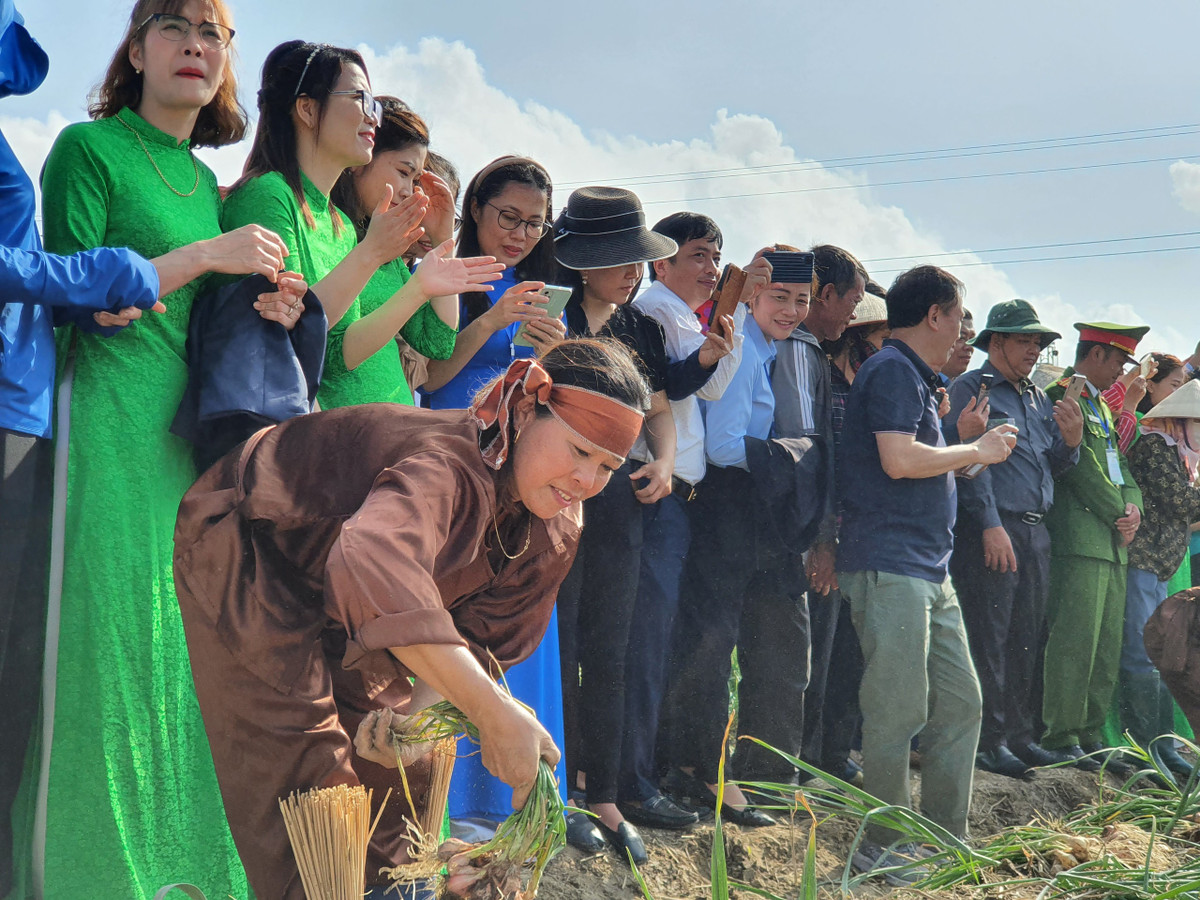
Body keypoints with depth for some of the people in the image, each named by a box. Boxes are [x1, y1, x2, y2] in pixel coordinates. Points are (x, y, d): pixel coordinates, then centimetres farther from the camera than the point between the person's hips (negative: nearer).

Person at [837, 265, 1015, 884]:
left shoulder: (917, 378, 22)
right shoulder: (892, 370, -9)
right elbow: (899, 459, -22)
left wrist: (972, 450, 18)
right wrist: (975, 450, -9)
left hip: (929, 571, 10)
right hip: (888, 566, -10)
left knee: (960, 701, 11)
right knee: (900, 711, -7)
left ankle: (945, 839, 19)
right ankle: (882, 849, 3)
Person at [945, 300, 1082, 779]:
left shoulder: (1038, 398, 21)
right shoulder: (971, 388, -1)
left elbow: (1053, 467, 22)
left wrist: (1071, 441, 0)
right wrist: (991, 525, -18)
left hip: (1036, 532, 7)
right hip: (991, 530, -7)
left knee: (1028, 639, 10)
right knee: (989, 639, -6)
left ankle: (1020, 734, 18)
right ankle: (988, 740, -1)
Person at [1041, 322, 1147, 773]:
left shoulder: (1100, 405, 23)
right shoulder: (1062, 397, -7)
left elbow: (1118, 462, 20)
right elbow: (1082, 467, -13)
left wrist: (1133, 505, 0)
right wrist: (1120, 516, -7)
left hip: (1112, 543, 10)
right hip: (1079, 540, -10)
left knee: (1106, 647, 9)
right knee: (1074, 640, -10)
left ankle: (1089, 737, 15)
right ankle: (1061, 739, -4)